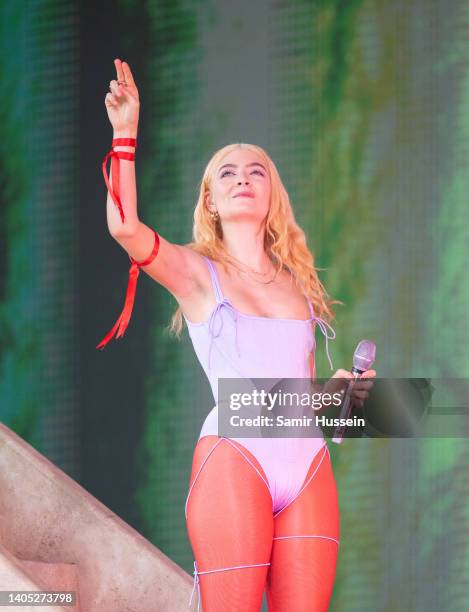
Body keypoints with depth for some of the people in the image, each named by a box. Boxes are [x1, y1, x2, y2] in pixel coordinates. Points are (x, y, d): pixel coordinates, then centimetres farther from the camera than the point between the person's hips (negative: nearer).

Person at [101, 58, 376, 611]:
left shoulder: (298, 286, 22)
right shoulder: (196, 271, 8)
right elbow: (124, 224, -12)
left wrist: (343, 389, 7)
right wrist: (126, 133, -11)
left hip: (308, 462, 4)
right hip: (233, 457, -4)